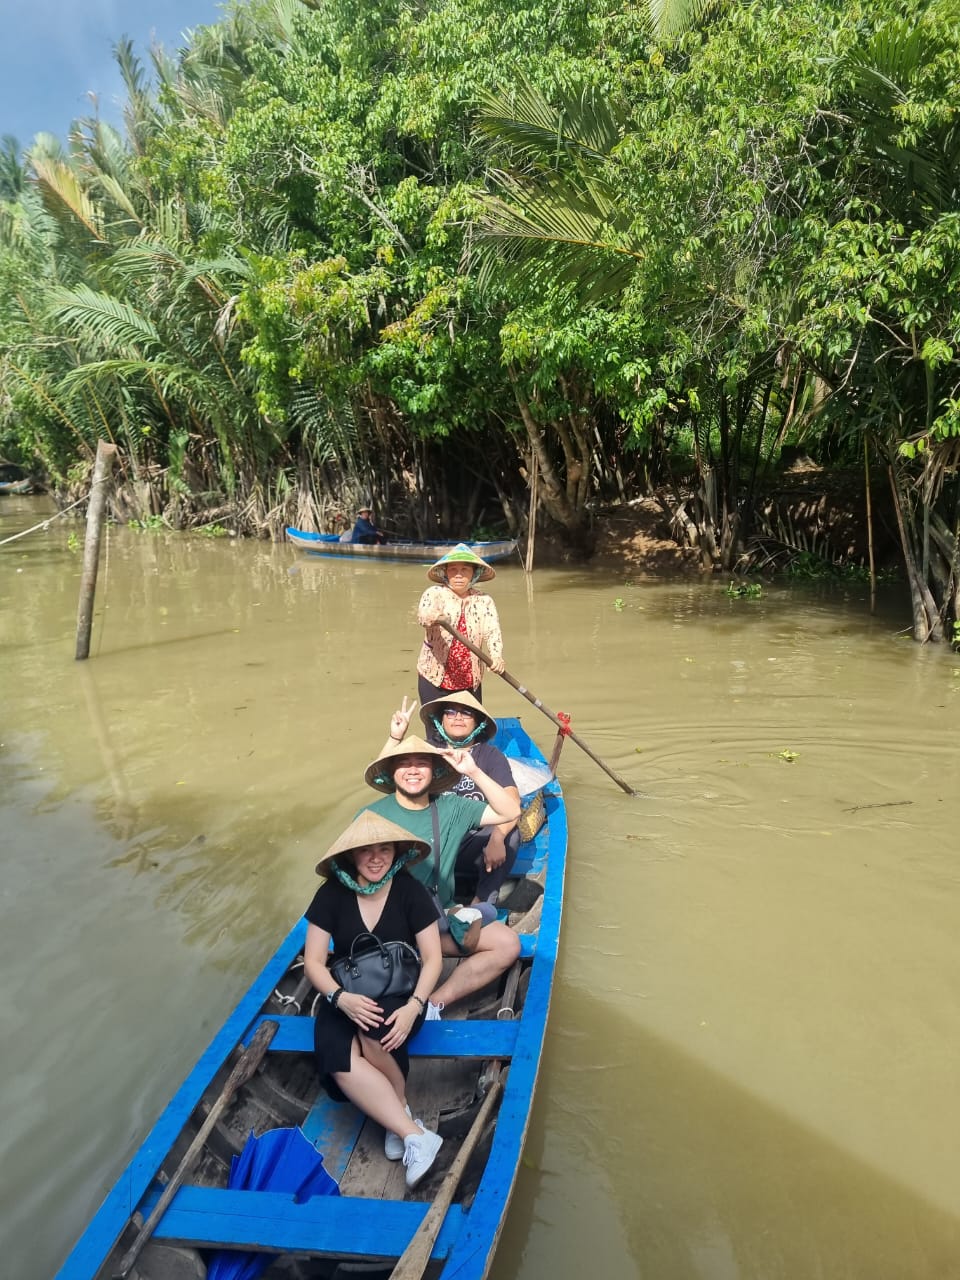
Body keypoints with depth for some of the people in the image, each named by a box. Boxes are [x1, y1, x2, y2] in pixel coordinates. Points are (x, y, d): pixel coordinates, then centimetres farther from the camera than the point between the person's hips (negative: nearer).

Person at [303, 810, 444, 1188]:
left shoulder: (410, 891, -9)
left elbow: (432, 957, -7)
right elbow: (313, 961, -4)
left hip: (399, 993, -1)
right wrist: (341, 997, -23)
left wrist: (413, 1006, -23)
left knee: (374, 1039, -35)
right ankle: (416, 1135, -23)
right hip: (347, 996, 2)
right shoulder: (332, 893, -7)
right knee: (339, 1059, -31)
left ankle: (398, 1118, -6)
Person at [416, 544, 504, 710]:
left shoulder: (484, 601, 4)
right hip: (435, 679, -2)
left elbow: (492, 632, -9)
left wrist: (496, 657, -30)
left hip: (470, 681, 2)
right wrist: (434, 617, -50)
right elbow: (422, 615, -25)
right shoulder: (435, 594, -4)